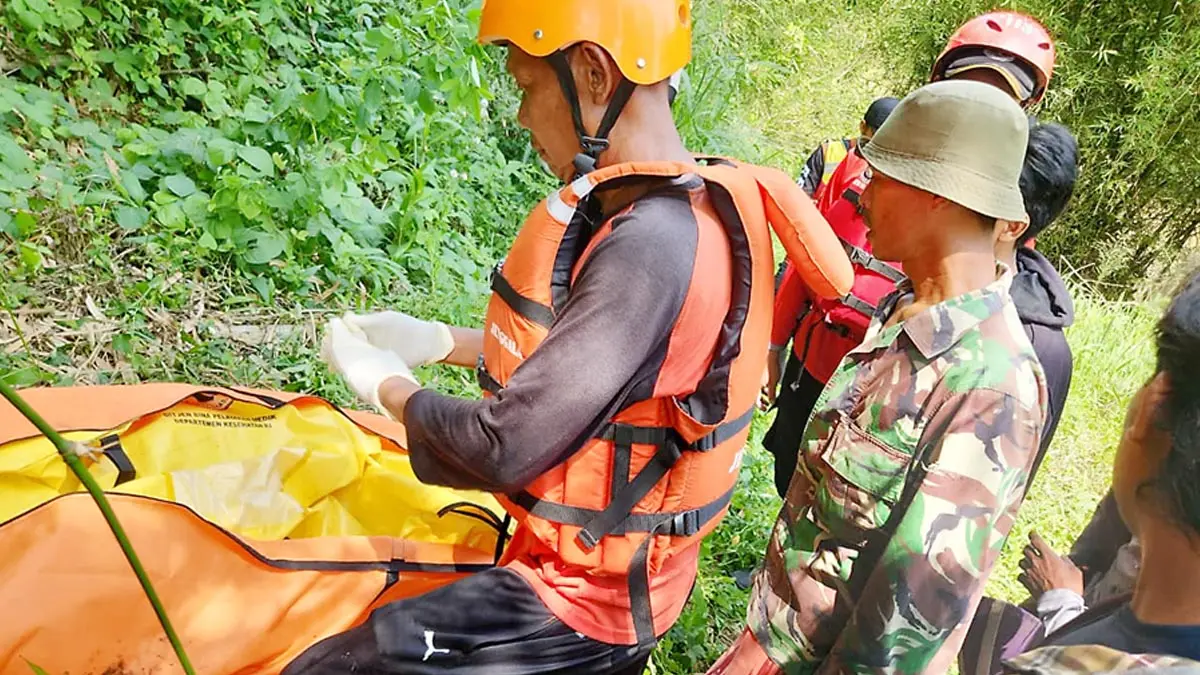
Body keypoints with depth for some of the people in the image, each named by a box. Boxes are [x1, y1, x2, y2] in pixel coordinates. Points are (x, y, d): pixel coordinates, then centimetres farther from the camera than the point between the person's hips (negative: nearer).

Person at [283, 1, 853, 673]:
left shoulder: (652, 245, -32)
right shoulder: (698, 203, -2)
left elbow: (506, 447, -29)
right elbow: (570, 349, 9)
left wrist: (387, 385, -10)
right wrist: (437, 340, 6)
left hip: (589, 596, -8)